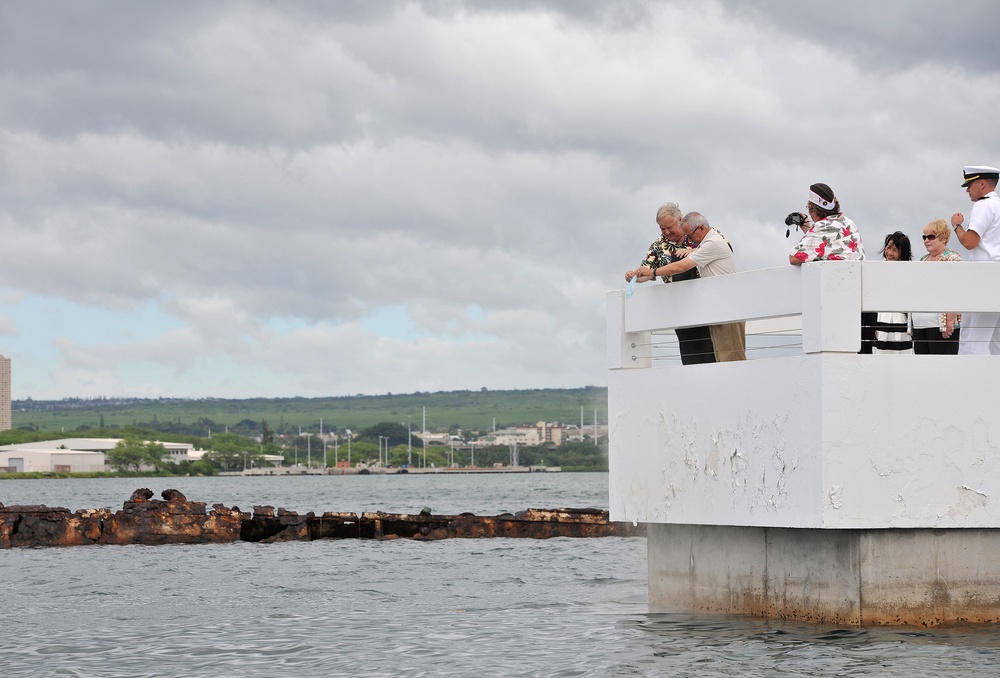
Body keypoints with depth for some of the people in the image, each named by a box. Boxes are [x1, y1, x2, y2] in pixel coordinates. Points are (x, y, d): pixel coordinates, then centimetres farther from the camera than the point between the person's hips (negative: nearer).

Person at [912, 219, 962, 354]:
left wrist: (950, 321, -21)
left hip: (941, 324, -8)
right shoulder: (923, 260, 20)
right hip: (920, 324, 8)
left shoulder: (952, 258, -5)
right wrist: (912, 320, 18)